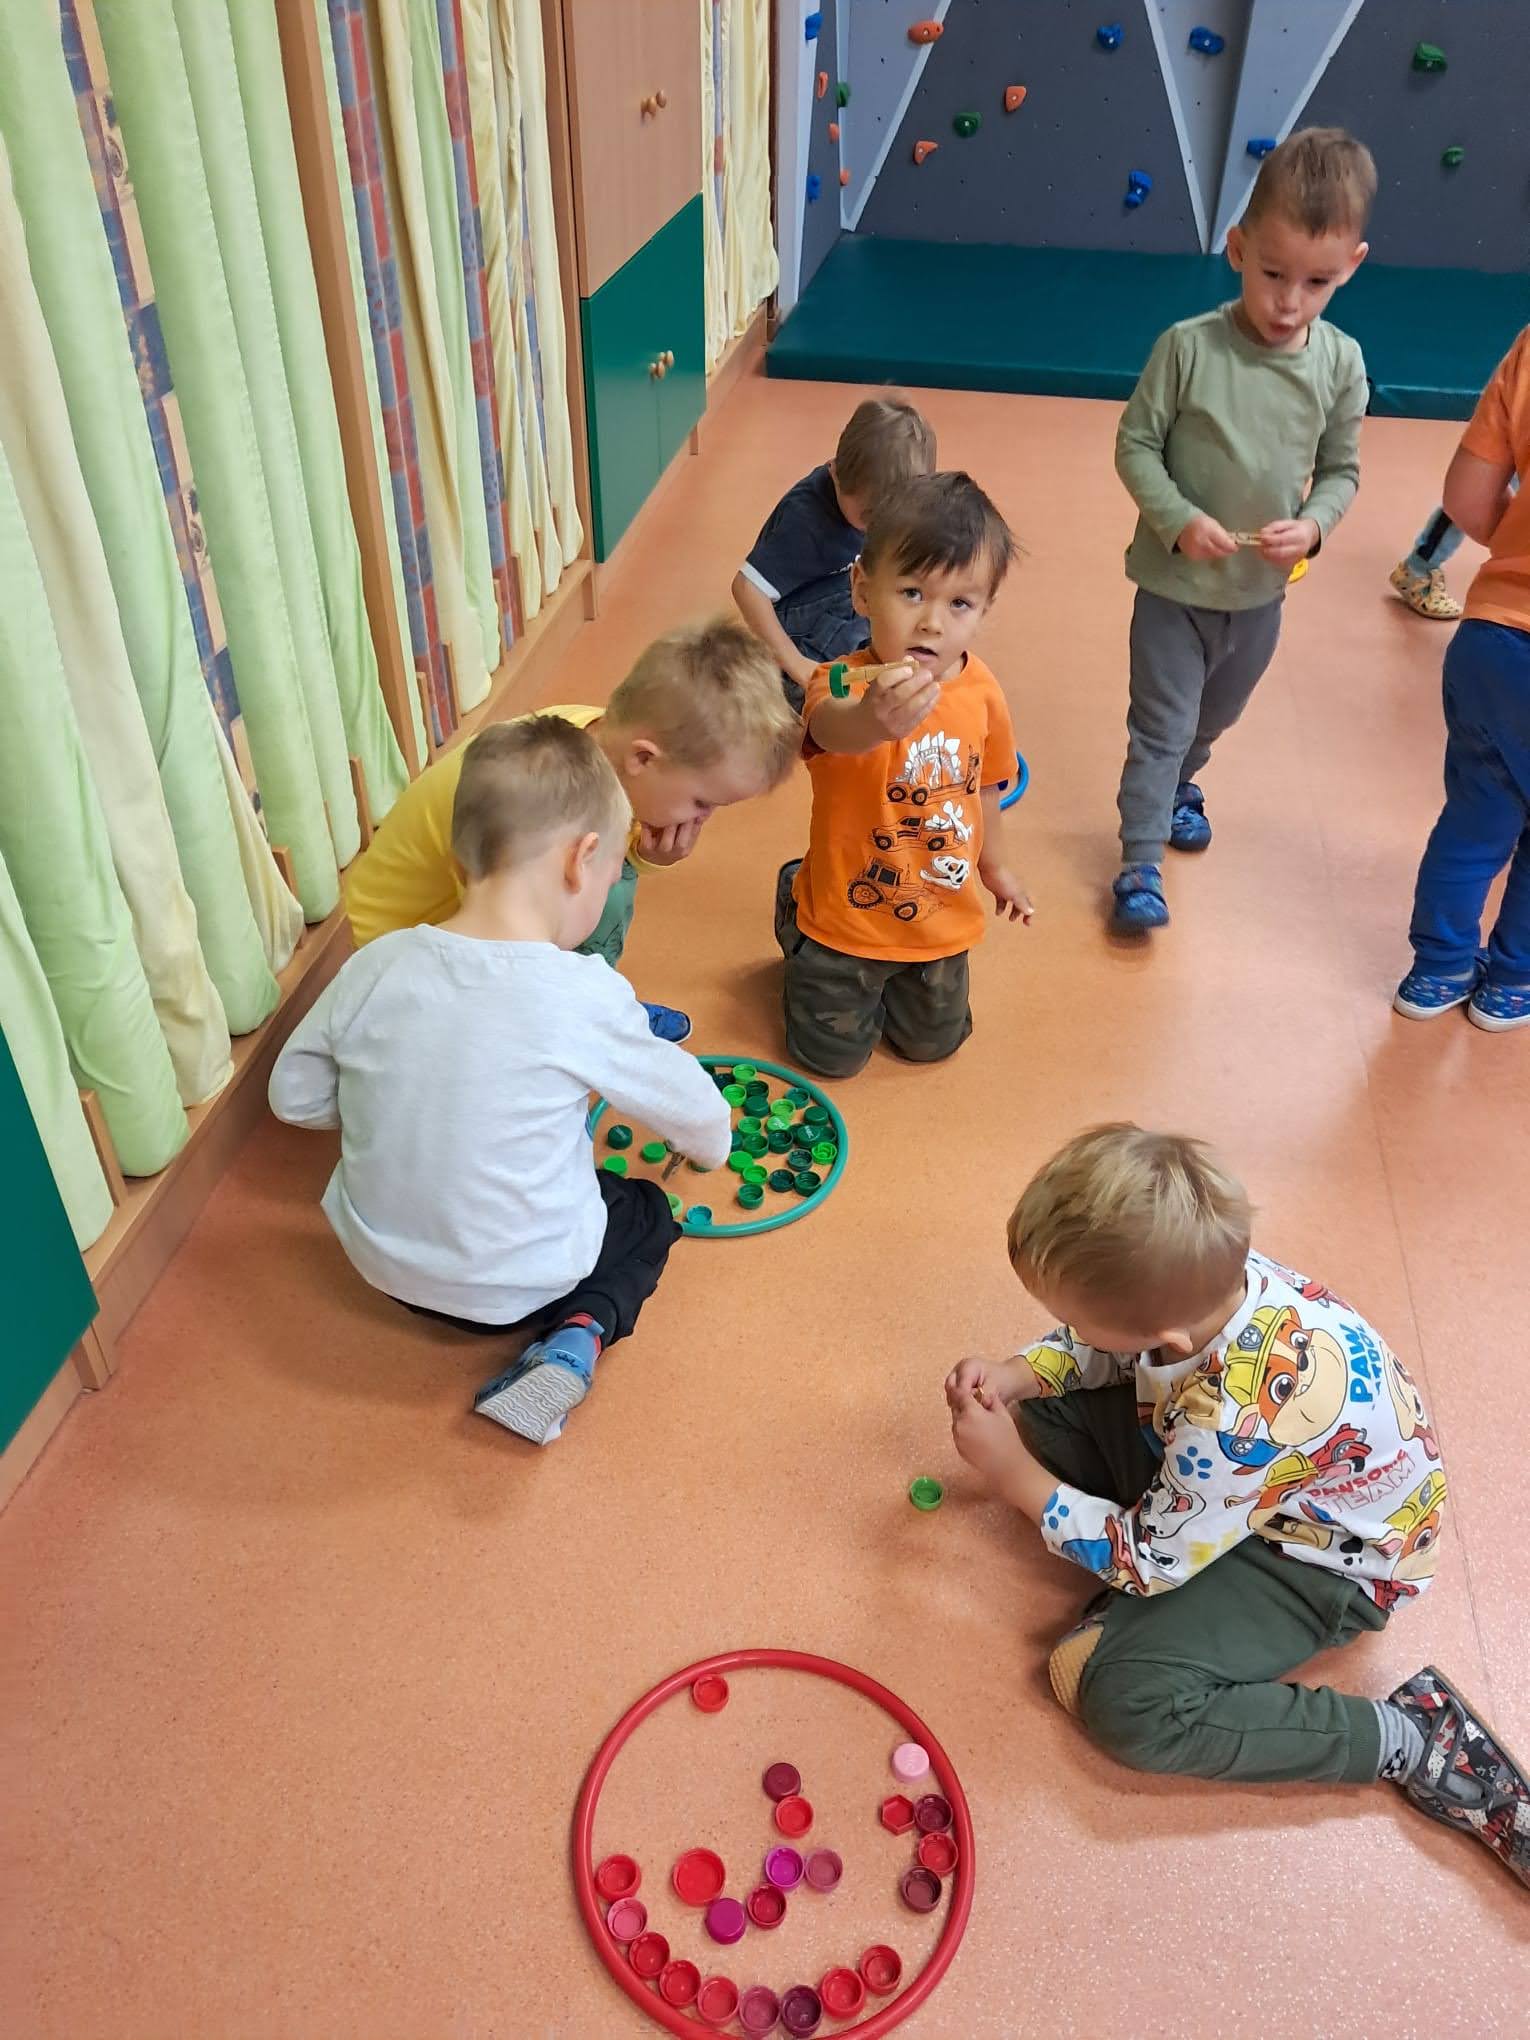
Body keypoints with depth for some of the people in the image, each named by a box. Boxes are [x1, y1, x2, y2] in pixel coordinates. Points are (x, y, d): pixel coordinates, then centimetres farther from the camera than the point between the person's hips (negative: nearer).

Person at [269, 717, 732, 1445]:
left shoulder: (377, 966, -14)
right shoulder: (585, 994, -23)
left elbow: (294, 1096, -2)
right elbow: (688, 1105, -6)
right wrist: (713, 1141, 17)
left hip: (382, 1261, 5)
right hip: (516, 1284, -5)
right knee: (649, 1213, 24)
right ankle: (577, 1335, 1)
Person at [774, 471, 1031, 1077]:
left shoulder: (982, 690, -12)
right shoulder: (845, 684, -29)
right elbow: (832, 730, -56)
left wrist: (993, 868, 21)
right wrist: (873, 721, -79)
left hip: (941, 921, 4)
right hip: (845, 920, -4)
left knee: (934, 1044, 21)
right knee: (834, 1057, 15)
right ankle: (793, 904, 36)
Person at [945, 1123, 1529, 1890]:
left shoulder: (1238, 1423, -42)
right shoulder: (1202, 1273, -23)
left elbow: (1145, 1560, -23)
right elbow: (1103, 1348, 2)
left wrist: (1010, 1472, -18)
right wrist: (1014, 1376, -14)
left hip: (1323, 1559, -8)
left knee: (1127, 1702, -20)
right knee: (1049, 1416, -1)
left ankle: (1411, 1739, -8)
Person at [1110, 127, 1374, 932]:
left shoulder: (1341, 363, -8)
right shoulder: (1189, 346, -18)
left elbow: (1341, 470, 1)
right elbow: (1135, 445, -11)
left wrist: (1313, 524, -19)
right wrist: (1179, 520, -24)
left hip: (1262, 590, 4)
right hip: (1175, 583, -4)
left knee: (1215, 714, 26)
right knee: (1161, 725, 4)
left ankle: (1180, 782, 55)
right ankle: (1141, 860, 15)